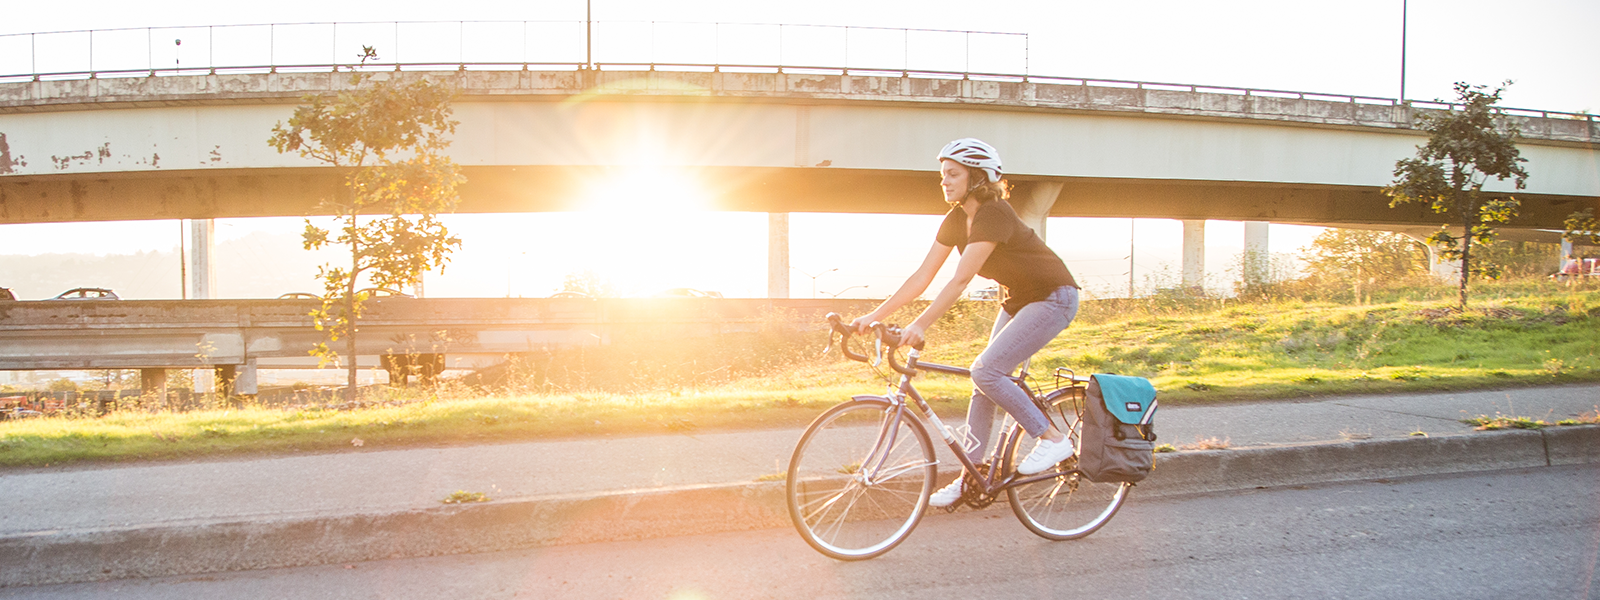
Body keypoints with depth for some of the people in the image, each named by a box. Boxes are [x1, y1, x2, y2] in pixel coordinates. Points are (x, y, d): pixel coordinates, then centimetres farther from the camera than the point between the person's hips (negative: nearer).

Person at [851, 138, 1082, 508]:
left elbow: (960, 280, -35)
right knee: (985, 381, 4)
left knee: (985, 371, -19)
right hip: (1018, 300, 9)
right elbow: (922, 277, -4)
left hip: (1053, 298, -9)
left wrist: (920, 325, -41)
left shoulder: (994, 214, -26)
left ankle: (1053, 439, -5)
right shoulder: (956, 220, -1)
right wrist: (873, 316, -11)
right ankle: (970, 477, 11)